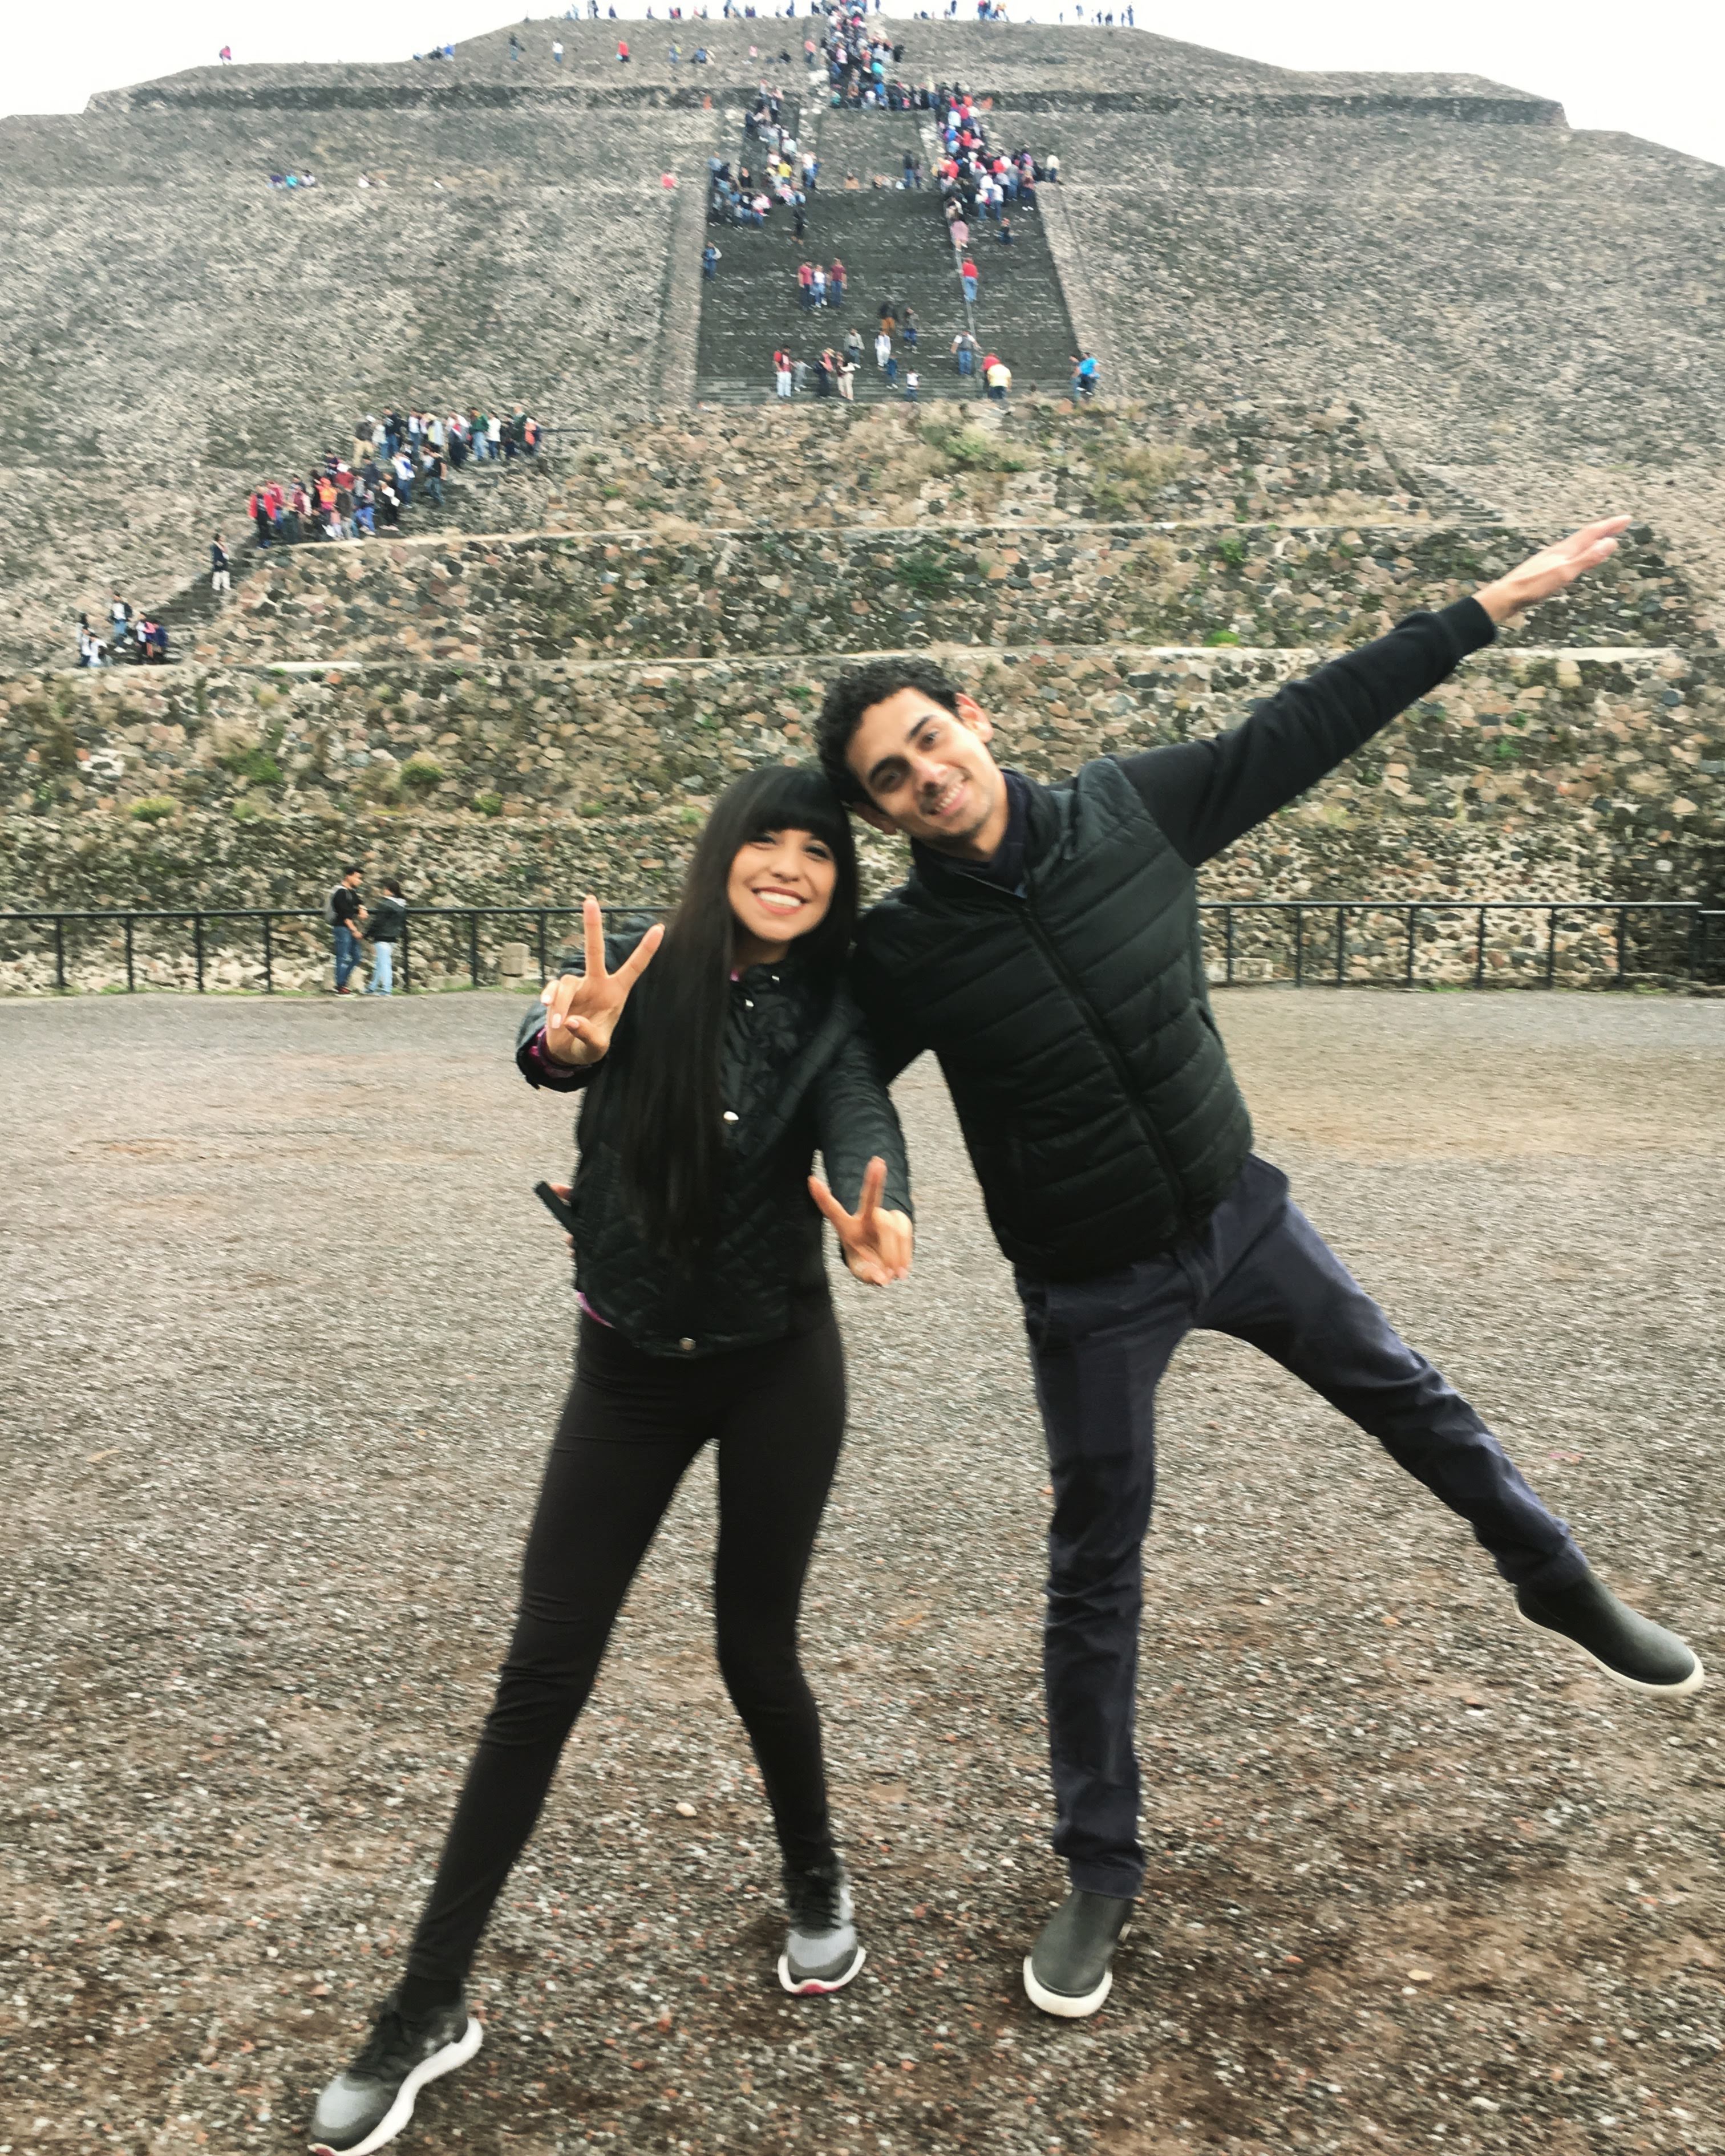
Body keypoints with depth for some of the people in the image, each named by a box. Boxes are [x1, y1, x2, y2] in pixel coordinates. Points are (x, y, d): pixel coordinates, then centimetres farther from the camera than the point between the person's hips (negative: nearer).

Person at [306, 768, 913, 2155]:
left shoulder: (829, 1014, -7)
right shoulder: (644, 972, -9)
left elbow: (863, 1119, -26)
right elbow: (549, 1051, -30)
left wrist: (878, 1214, -50)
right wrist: (567, 1038, -55)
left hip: (778, 1368, 0)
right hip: (629, 1368, 0)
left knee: (756, 1647, 6)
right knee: (545, 1669, -1)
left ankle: (817, 1881, 37)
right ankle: (431, 2008, 11)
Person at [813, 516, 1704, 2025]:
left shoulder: (1130, 808, -10)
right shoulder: (903, 954, -17)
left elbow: (1307, 725, -3)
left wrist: (1503, 599, 1)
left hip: (1238, 1214, 3)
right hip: (1091, 1290, -2)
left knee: (1409, 1396, 18)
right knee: (1096, 1576, 6)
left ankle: (1563, 1587, 47)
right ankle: (1101, 1874, 24)